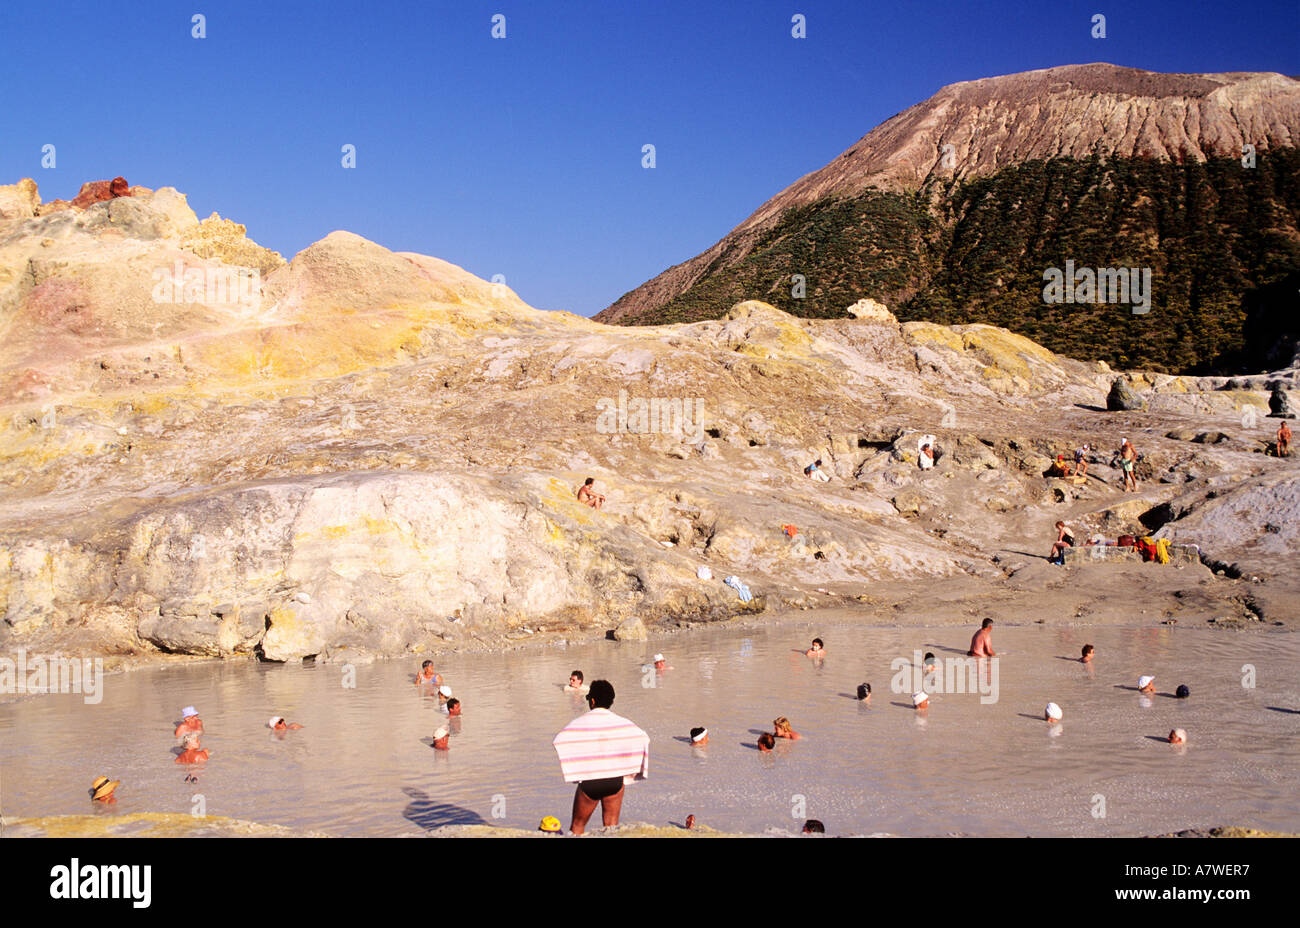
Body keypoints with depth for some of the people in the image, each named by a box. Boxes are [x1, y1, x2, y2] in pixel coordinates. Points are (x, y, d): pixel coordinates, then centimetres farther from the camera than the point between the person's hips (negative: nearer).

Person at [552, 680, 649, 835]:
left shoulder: (580, 723, -6)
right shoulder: (621, 723, -1)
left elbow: (560, 740, -15)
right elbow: (642, 738, -1)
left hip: (589, 781, -2)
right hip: (615, 780, 2)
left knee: (577, 825, 13)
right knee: (612, 826, 10)